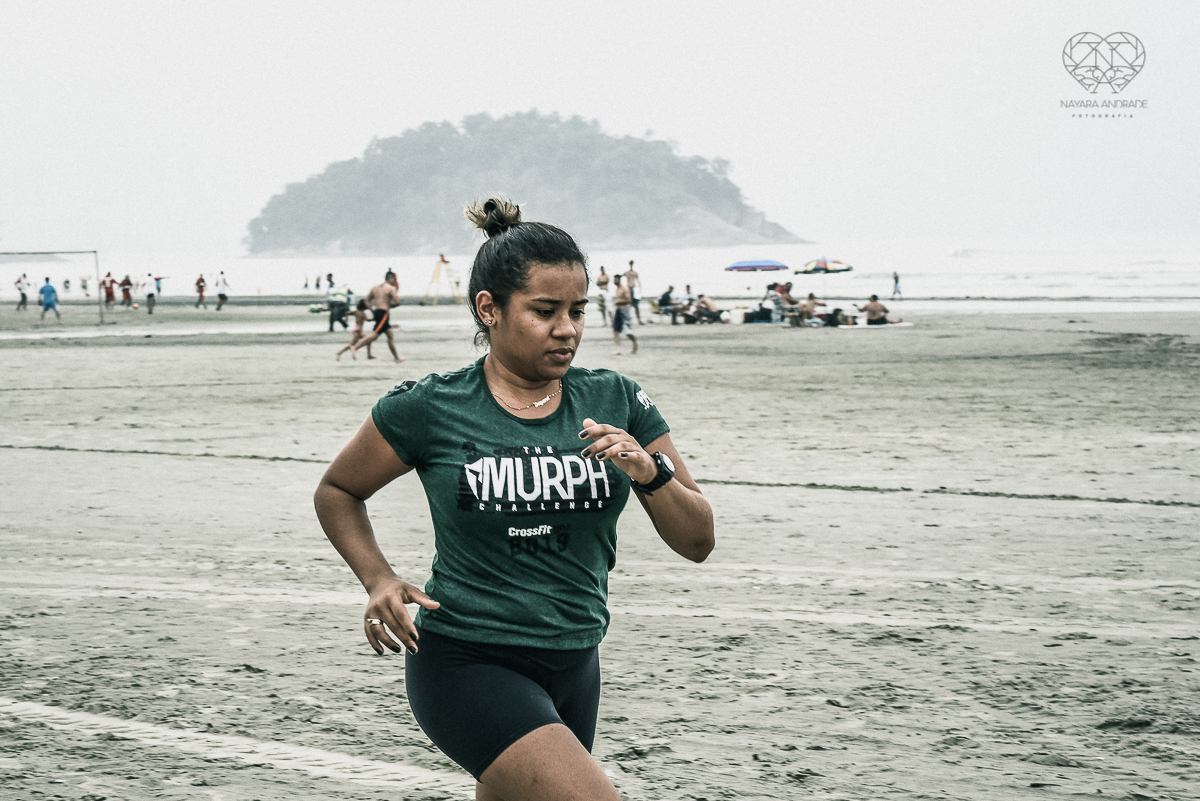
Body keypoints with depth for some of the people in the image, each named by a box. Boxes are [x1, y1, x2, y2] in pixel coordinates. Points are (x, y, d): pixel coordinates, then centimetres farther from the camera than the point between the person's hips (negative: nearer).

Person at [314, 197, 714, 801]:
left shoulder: (617, 404, 2)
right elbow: (336, 491, 10)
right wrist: (379, 580, -6)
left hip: (573, 669, 5)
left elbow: (697, 542, 3)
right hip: (466, 665, -5)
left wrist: (649, 472, -16)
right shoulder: (429, 410, -7)